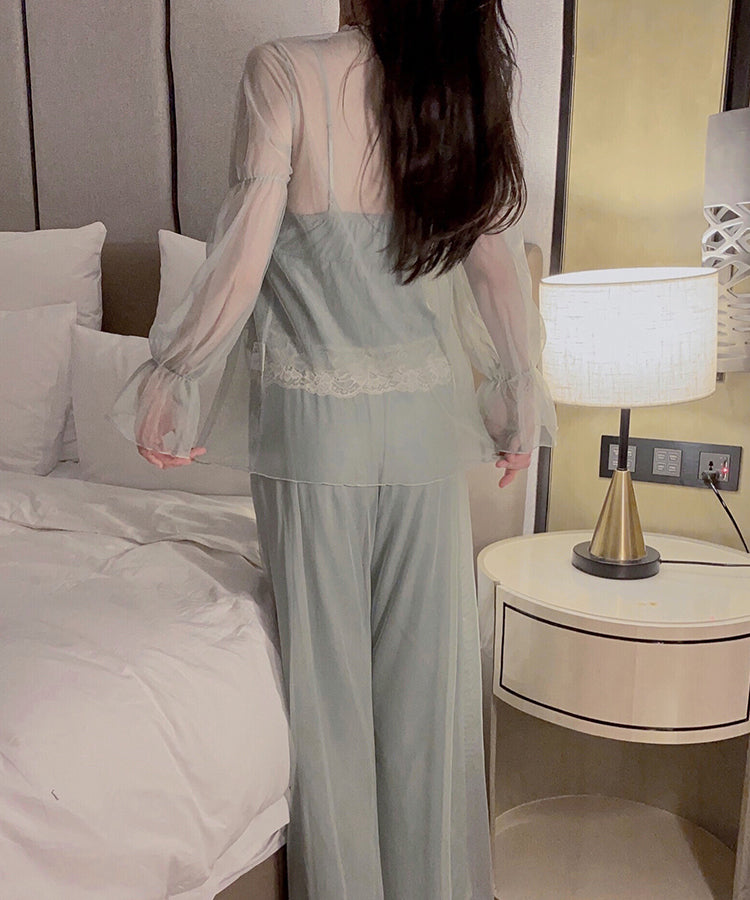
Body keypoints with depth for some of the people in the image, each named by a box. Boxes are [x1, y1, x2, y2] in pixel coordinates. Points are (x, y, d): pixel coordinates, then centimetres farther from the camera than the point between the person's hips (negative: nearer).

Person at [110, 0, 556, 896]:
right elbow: (500, 271, 6)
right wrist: (520, 399, 18)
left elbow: (240, 262, -15)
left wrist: (164, 382, -2)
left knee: (329, 666, 11)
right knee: (429, 663, 15)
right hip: (429, 419, 4)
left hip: (313, 420, -4)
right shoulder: (464, 85, 2)